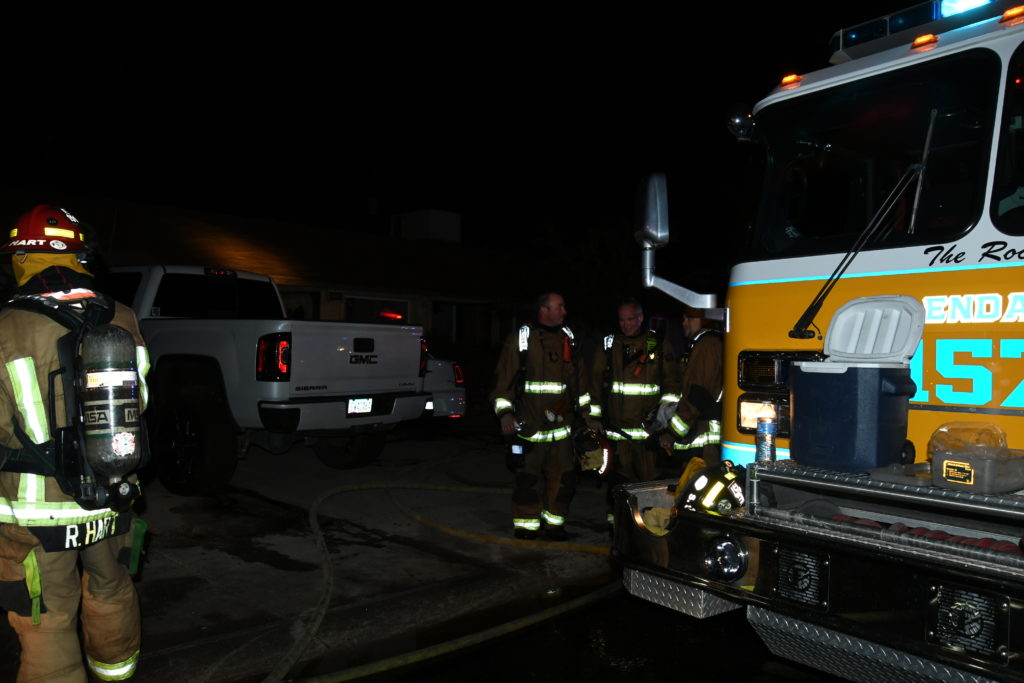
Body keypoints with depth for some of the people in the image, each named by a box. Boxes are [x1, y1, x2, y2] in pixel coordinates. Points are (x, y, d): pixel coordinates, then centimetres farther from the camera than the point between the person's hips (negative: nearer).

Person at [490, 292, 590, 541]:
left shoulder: (567, 339, 13)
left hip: (560, 425, 5)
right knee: (527, 478, 2)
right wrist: (505, 415, -11)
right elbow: (504, 379, -5)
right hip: (529, 425, -4)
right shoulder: (520, 339, -3)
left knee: (562, 476, 6)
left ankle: (554, 523, 21)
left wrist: (585, 411, 18)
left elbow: (577, 378, 19)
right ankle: (526, 526, 15)